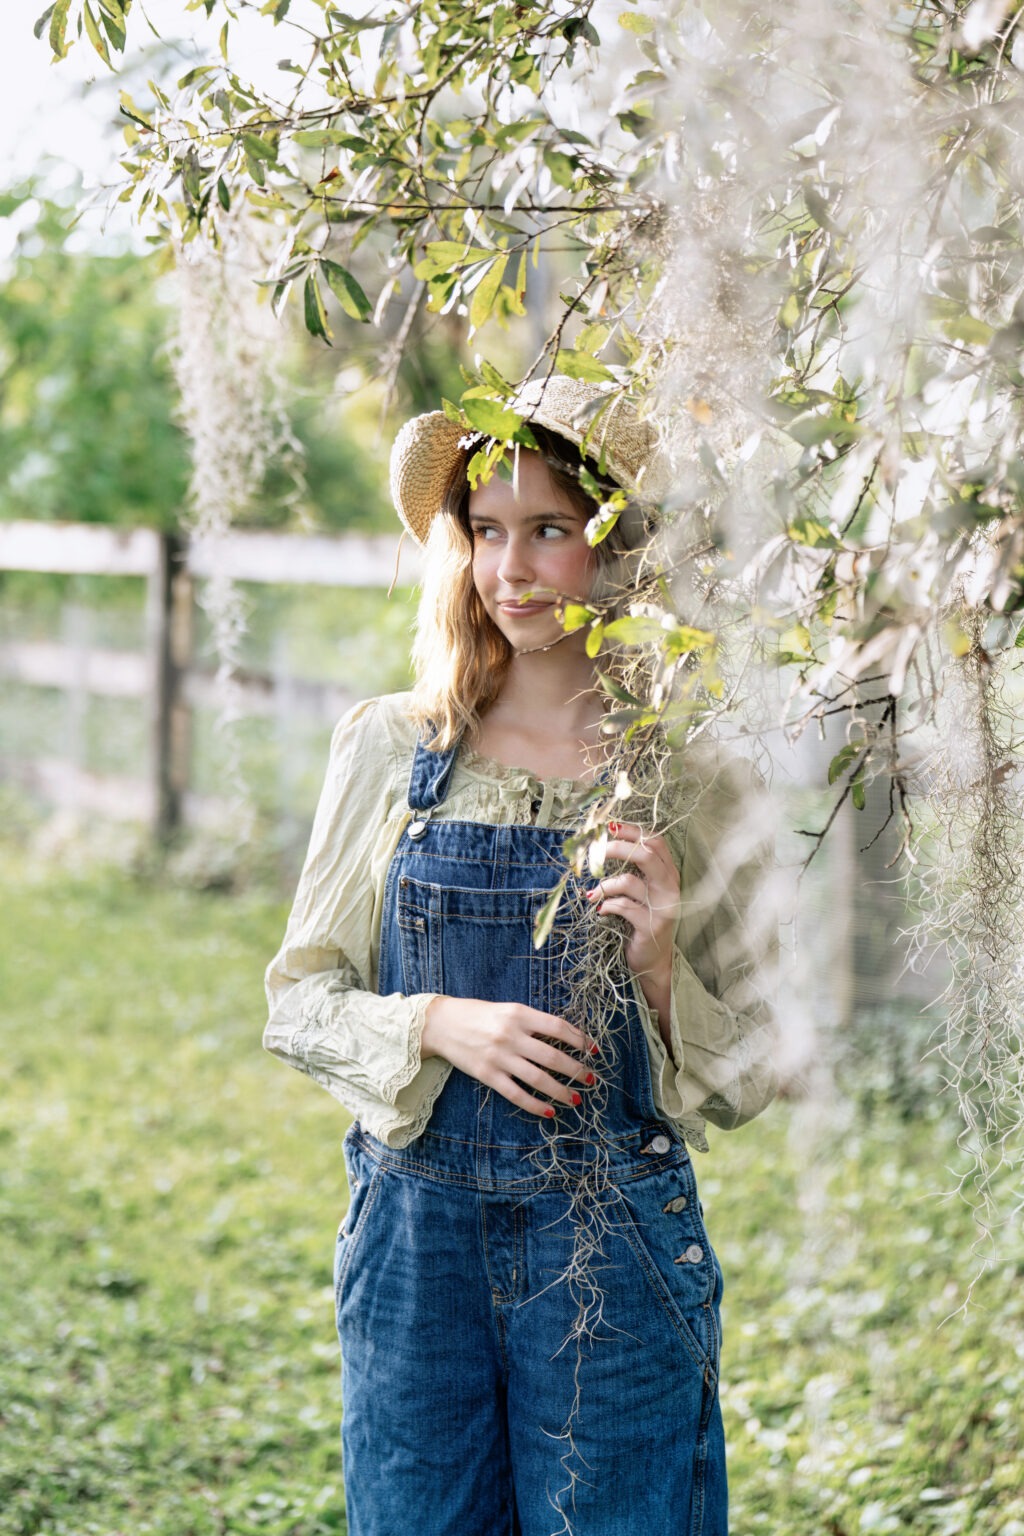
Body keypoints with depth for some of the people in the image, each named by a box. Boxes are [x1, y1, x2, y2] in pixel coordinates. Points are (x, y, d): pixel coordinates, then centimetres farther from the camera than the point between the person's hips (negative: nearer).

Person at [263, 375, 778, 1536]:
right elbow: (299, 1002, 4)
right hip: (416, 1234, 1)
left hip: (614, 1243, -1)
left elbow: (750, 1078, 3)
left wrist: (659, 962, -16)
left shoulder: (691, 780, -3)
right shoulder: (390, 750, 1)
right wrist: (439, 1023, -13)